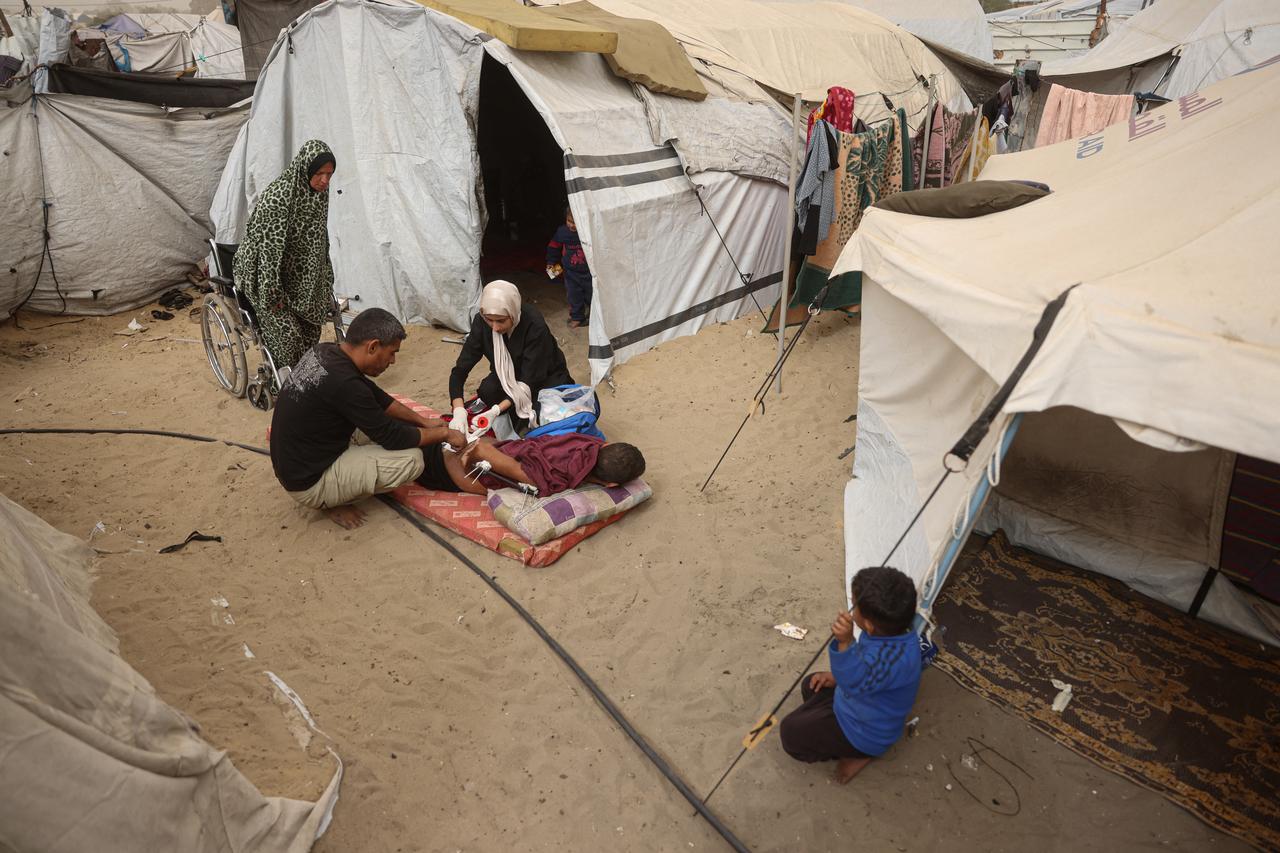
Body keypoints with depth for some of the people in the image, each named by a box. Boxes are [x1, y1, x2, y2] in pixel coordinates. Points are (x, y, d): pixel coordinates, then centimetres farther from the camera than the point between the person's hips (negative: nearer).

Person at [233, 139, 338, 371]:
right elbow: (268, 248, -24)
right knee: (287, 332, -8)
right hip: (268, 273, -7)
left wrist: (326, 280, 13)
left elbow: (319, 239, 10)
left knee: (311, 330, 8)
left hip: (301, 276, 7)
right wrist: (272, 294, -22)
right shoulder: (277, 197, -25)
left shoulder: (318, 193, -2)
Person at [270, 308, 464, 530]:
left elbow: (376, 396, 11)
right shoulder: (343, 383, -29)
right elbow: (392, 437, -19)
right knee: (411, 458, -15)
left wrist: (423, 420, 9)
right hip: (309, 484, -9)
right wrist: (443, 433, -6)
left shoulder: (324, 352, -3)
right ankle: (330, 501, 1)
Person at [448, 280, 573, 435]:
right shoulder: (481, 323, -21)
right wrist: (459, 410, -37)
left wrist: (496, 411, -42)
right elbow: (460, 370, -21)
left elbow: (529, 380, -31)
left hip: (545, 377, -3)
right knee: (487, 391, -29)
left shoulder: (535, 326, -32)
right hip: (509, 377, 3)